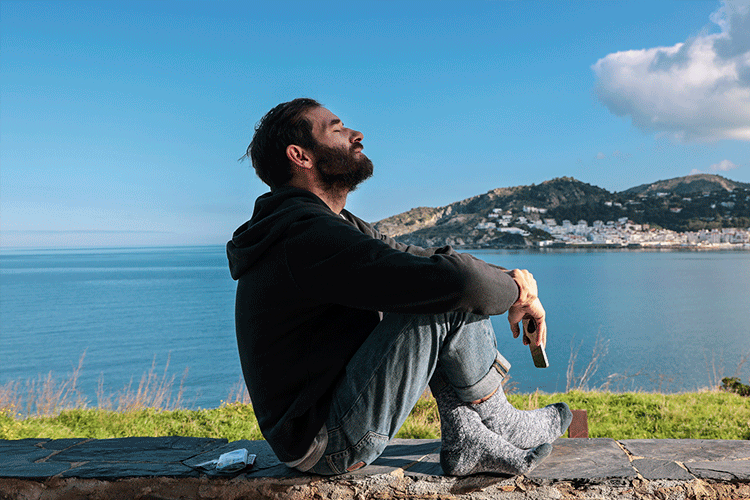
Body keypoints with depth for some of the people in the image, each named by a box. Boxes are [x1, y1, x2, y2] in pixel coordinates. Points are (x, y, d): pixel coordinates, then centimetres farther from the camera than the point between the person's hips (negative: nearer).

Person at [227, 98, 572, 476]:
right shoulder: (308, 235, -24)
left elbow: (411, 258, 13)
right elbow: (455, 281, -32)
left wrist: (509, 277, -2)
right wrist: (516, 292, -10)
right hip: (329, 446, -10)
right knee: (450, 304, -19)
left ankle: (467, 441, 5)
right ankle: (500, 425, 7)